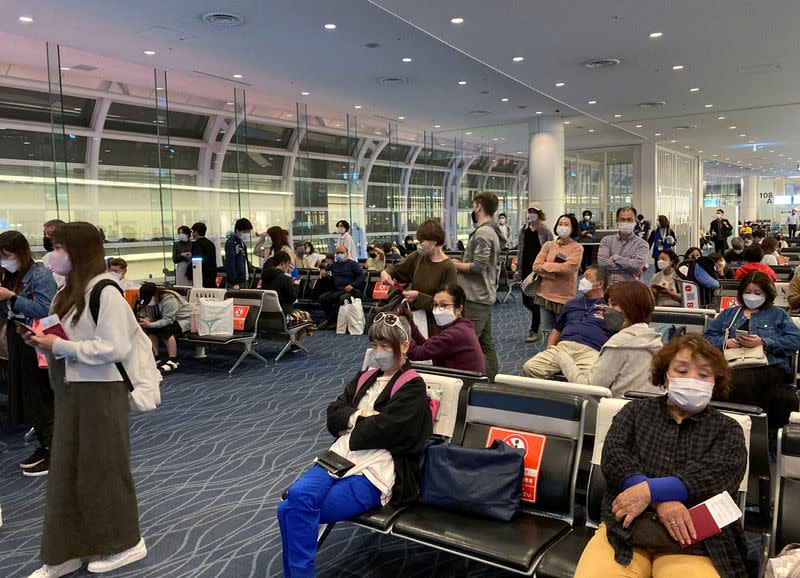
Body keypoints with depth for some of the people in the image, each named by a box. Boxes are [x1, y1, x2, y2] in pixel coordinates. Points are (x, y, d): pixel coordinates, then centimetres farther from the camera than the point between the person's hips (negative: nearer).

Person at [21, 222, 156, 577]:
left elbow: (115, 348, -23)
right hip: (71, 391, 9)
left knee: (101, 470, 3)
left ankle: (126, 543, 21)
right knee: (67, 472, 13)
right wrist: (45, 342, -2)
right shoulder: (70, 292, 11)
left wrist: (59, 346, -20)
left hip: (101, 393, -9)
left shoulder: (105, 292, -17)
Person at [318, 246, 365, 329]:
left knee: (343, 298, -37)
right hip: (336, 290, 5)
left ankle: (330, 319, -21)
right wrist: (323, 272, 4)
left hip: (349, 290, -5)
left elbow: (361, 276, -1)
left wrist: (353, 285, -16)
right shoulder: (334, 265, 23)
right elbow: (323, 272, 30)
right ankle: (333, 321, -13)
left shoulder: (353, 264, 8)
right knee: (322, 297, -19)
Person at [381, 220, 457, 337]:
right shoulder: (418, 256, 2)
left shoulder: (448, 268, -14)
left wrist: (419, 296, -19)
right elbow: (397, 268, 18)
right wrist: (386, 272, -4)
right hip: (413, 315, 5)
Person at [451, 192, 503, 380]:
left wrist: (457, 265, -6)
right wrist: (461, 264, 10)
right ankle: (491, 381, 22)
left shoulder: (482, 233, -15)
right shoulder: (493, 231, 16)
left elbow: (479, 266, -21)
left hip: (476, 298, -10)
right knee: (486, 341, 15)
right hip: (486, 296, 10)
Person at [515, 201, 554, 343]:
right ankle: (538, 318, 32)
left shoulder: (545, 230, -4)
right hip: (526, 267, 5)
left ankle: (534, 331, 3)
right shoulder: (523, 230, 10)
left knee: (534, 300, -6)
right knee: (526, 300, 6)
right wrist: (518, 269, 11)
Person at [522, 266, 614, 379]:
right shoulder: (571, 304, 30)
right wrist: (549, 351, 13)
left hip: (589, 350, -4)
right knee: (529, 366, -20)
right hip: (562, 346, 4)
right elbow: (557, 330, 32)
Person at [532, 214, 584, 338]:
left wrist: (545, 265, -7)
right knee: (547, 332, 11)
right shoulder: (548, 245, 7)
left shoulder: (577, 248, -4)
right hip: (545, 295, 4)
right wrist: (557, 273, -12)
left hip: (565, 297, -4)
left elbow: (567, 268, -17)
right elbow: (536, 266, -1)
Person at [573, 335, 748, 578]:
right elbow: (613, 455, 2)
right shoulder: (635, 410, 18)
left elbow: (717, 473, -5)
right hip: (624, 527, 0)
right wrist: (661, 501, -13)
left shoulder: (728, 430, 16)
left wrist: (650, 491, -17)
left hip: (692, 537, 0)